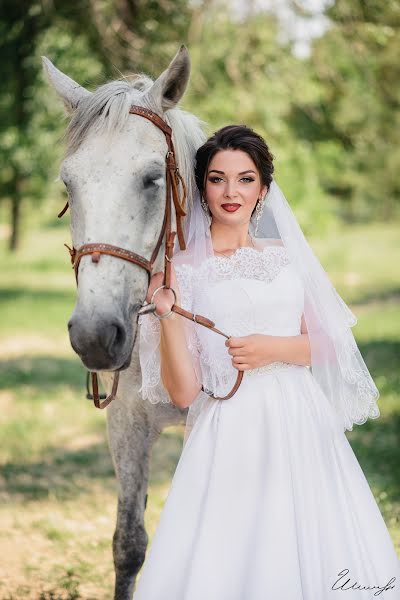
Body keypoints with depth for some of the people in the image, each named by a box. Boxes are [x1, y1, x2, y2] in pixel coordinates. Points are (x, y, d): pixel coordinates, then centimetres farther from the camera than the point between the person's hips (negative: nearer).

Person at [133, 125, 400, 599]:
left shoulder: (285, 255, 10)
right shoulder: (184, 270, -1)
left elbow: (328, 345, 11)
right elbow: (182, 392, -6)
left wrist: (274, 348, -7)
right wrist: (166, 312, -17)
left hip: (303, 425, 4)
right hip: (232, 433, -4)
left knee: (311, 553, 2)